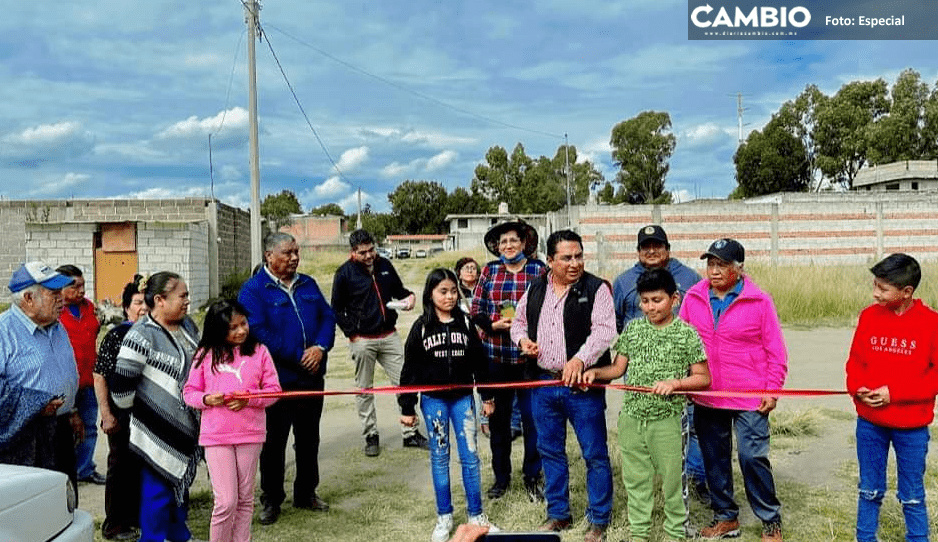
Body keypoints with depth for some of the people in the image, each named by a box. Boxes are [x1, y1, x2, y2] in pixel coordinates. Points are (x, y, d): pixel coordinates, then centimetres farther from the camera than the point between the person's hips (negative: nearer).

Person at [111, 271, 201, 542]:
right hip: (158, 431, -8)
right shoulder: (142, 336, -21)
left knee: (182, 480, 22)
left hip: (187, 425, 8)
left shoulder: (188, 325, 5)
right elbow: (120, 383, -21)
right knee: (158, 488, 1)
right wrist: (133, 411, -7)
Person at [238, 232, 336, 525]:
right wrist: (298, 357, -18)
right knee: (274, 442, 7)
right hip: (277, 380, -5)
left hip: (313, 377, 5)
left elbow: (328, 317, 7)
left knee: (309, 439, 16)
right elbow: (257, 331, -17)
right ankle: (271, 500, 22)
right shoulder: (253, 289, -8)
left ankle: (306, 493, 31)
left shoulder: (308, 284, 10)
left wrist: (320, 347, -13)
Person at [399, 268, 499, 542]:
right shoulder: (422, 327, -3)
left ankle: (476, 514, 16)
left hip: (463, 397, 1)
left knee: (470, 455, 2)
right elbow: (410, 369, -2)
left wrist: (487, 396, 6)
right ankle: (444, 517, 20)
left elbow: (479, 362, 6)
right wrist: (407, 407, -3)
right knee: (439, 457, 8)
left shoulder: (466, 323, 1)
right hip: (433, 399, -1)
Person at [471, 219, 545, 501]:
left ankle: (532, 477, 22)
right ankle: (501, 476, 28)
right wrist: (494, 325, -11)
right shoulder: (489, 271, 7)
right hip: (495, 356, 2)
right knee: (498, 417, 11)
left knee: (532, 417, 3)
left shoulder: (538, 270, 0)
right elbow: (476, 310, 6)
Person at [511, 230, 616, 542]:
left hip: (583, 386, -5)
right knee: (550, 451, 15)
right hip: (543, 384, 5)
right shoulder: (535, 290, 8)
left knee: (595, 454, 3)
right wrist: (522, 339, -2)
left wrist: (580, 359, -32)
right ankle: (558, 514, 31)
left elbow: (604, 330, -18)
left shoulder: (596, 289, -7)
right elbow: (519, 322, 21)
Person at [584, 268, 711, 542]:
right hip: (632, 417, 4)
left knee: (672, 480, 9)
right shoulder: (633, 329, 6)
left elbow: (703, 378, -4)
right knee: (635, 479, 13)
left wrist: (674, 382, -18)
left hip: (668, 419, -3)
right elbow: (618, 368, 9)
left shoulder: (687, 334, -5)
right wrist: (595, 371, -8)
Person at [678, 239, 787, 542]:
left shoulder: (759, 301, -6)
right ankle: (726, 517, 30)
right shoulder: (693, 298, 3)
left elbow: (776, 351, -2)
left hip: (750, 398, -4)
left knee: (752, 457, -4)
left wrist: (772, 390, -7)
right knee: (714, 458, 13)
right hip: (706, 398, 4)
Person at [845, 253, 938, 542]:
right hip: (869, 422, 3)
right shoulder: (869, 316, -2)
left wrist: (895, 393, -18)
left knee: (912, 496, 12)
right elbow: (855, 361, 5)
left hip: (911, 426, -3)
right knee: (870, 491, 16)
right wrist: (857, 388, -14)